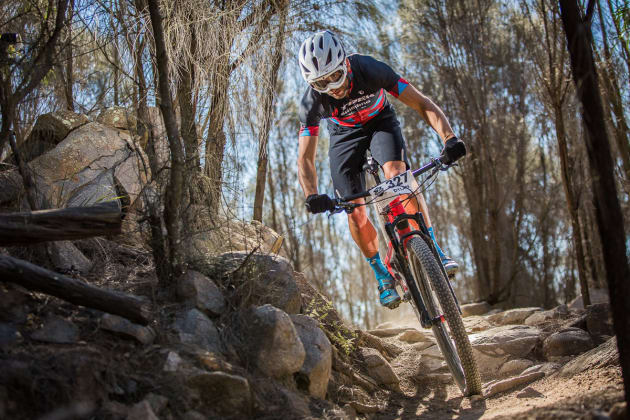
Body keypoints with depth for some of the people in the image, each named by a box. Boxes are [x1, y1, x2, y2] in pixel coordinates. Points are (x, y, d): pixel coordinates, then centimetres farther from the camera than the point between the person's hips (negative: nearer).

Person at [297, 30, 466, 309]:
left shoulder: (371, 70, -34)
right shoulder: (311, 103, -30)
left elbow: (422, 104, -32)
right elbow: (305, 158, -26)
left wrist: (449, 138, -48)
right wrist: (312, 196, -44)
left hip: (380, 121, -1)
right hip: (344, 133, 1)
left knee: (396, 173, -31)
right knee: (354, 212, -12)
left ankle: (433, 251, -22)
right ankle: (383, 276, 7)